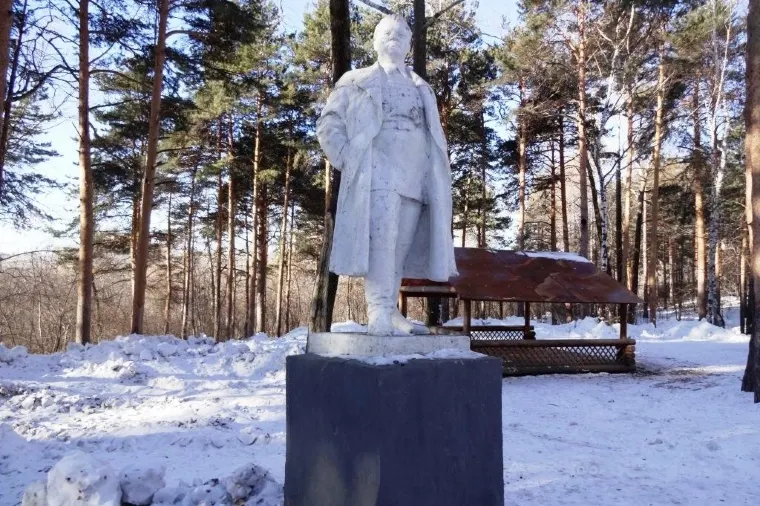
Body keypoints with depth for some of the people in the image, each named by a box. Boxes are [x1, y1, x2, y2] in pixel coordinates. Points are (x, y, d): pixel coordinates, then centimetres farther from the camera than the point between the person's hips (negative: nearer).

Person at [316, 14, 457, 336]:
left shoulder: (423, 90, 27)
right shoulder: (356, 81, 15)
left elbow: (435, 138, 27)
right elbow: (328, 125, 8)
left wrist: (434, 176, 10)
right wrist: (349, 161, -7)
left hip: (414, 179, 5)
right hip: (378, 175, -4)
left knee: (401, 248, 0)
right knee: (382, 239, -21)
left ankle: (389, 312, 5)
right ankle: (379, 313, -24)